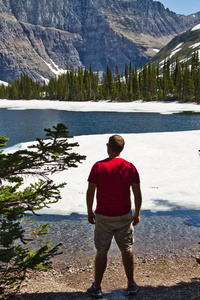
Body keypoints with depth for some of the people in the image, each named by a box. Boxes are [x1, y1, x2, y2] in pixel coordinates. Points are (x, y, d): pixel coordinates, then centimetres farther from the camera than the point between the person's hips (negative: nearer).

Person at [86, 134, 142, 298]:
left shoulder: (98, 166, -11)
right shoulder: (130, 167, -5)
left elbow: (90, 192, -10)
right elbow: (137, 193, -3)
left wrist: (89, 212, 3)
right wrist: (137, 214, 9)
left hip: (103, 217, -1)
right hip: (124, 217, 2)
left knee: (101, 252, 10)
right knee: (127, 250, 16)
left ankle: (97, 288, 21)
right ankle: (131, 285, 28)